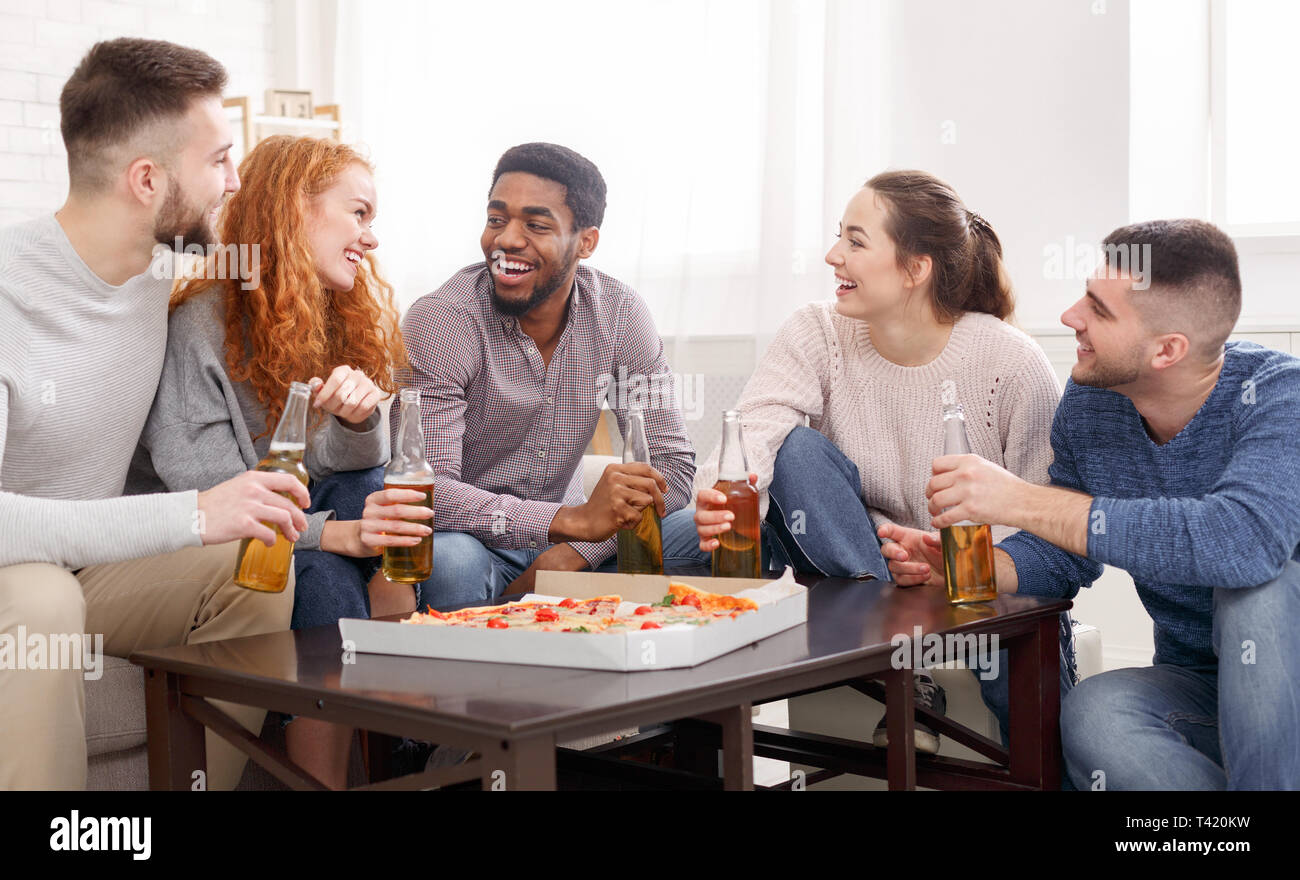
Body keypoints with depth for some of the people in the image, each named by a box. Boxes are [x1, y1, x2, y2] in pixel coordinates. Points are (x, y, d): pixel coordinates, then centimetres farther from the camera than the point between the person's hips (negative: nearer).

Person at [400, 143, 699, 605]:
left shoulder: (620, 313, -6)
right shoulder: (439, 321, -19)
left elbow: (672, 464, -8)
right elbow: (427, 489, -28)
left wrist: (569, 555, -23)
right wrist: (576, 519, -41)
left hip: (564, 536, 4)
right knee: (448, 560, -37)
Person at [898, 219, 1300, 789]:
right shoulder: (1087, 405, -2)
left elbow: (1244, 540, -41)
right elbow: (1061, 557, 10)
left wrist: (1020, 501, -36)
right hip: (1193, 681, 4)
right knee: (1091, 712, -29)